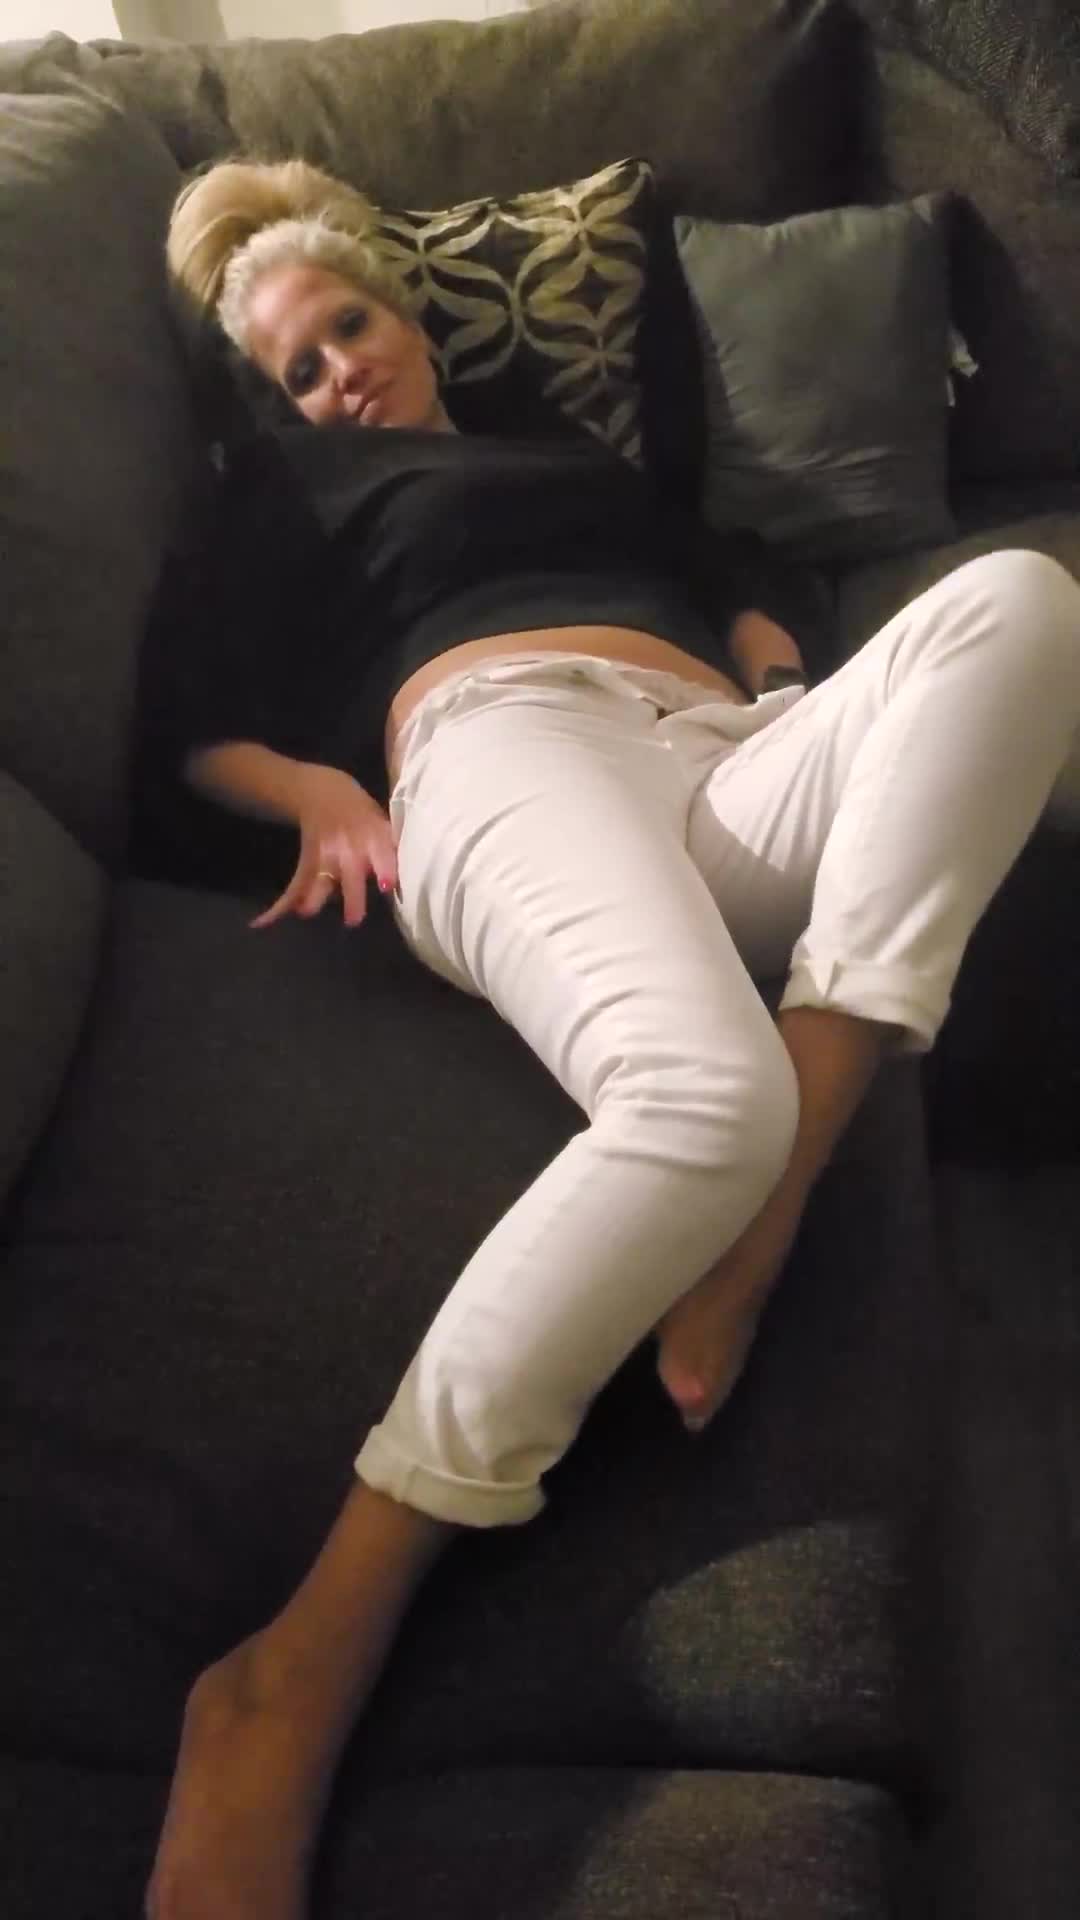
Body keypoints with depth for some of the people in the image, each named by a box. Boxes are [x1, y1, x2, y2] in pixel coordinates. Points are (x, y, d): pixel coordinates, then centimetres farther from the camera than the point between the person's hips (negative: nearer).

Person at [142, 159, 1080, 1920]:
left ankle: (762, 1217, -35)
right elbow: (202, 716, 18)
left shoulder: (574, 447, 43)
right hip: (512, 741, -5)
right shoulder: (304, 481, 30)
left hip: (737, 771, 5)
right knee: (706, 1091, -38)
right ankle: (298, 1669, -37)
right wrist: (319, 788, -4)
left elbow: (736, 582, 38)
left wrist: (776, 653, 14)